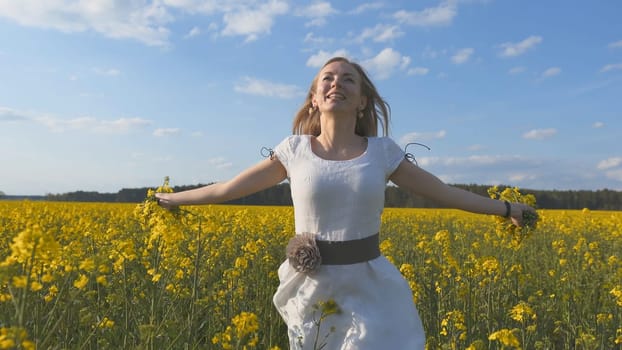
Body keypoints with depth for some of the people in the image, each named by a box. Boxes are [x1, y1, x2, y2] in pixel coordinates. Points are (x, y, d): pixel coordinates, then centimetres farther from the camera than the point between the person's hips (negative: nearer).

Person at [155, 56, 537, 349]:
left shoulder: (382, 151, 0)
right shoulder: (295, 149, -1)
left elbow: (444, 191, 9)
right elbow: (229, 188, 7)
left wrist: (507, 208, 12)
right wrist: (171, 198, 13)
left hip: (368, 291, 1)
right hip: (313, 290, 0)